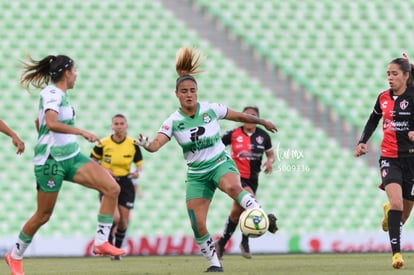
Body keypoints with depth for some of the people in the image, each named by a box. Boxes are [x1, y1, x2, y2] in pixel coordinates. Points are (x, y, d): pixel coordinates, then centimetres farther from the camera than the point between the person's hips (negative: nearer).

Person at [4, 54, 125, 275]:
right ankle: (15, 256, 22)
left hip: (71, 157, 9)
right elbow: (51, 123, -33)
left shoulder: (59, 94, 13)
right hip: (50, 161, -9)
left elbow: (38, 122, 26)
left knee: (112, 188, -8)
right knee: (43, 215, 2)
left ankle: (101, 242, -7)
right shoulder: (51, 93, -15)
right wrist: (82, 132, -32)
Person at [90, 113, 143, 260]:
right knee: (115, 217, -20)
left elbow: (139, 164, 8)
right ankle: (108, 239, 12)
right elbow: (92, 161, 5)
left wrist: (137, 172, -14)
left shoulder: (133, 144, -3)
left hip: (126, 183, 2)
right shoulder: (103, 143, -7)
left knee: (123, 222, 1)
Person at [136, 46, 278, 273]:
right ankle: (214, 263, 12)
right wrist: (146, 145, -46)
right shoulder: (173, 121, -9)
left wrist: (262, 122, 19)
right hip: (196, 174, 2)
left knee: (232, 187, -40)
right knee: (198, 226, -6)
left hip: (221, 164, -2)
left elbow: (238, 116, 9)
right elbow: (156, 144, -23)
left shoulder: (211, 109, -7)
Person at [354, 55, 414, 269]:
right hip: (389, 157, 1)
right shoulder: (383, 98, 4)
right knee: (396, 202, -20)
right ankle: (396, 253, -20)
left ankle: (390, 213, 49)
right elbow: (373, 121, 20)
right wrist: (362, 142, 8)